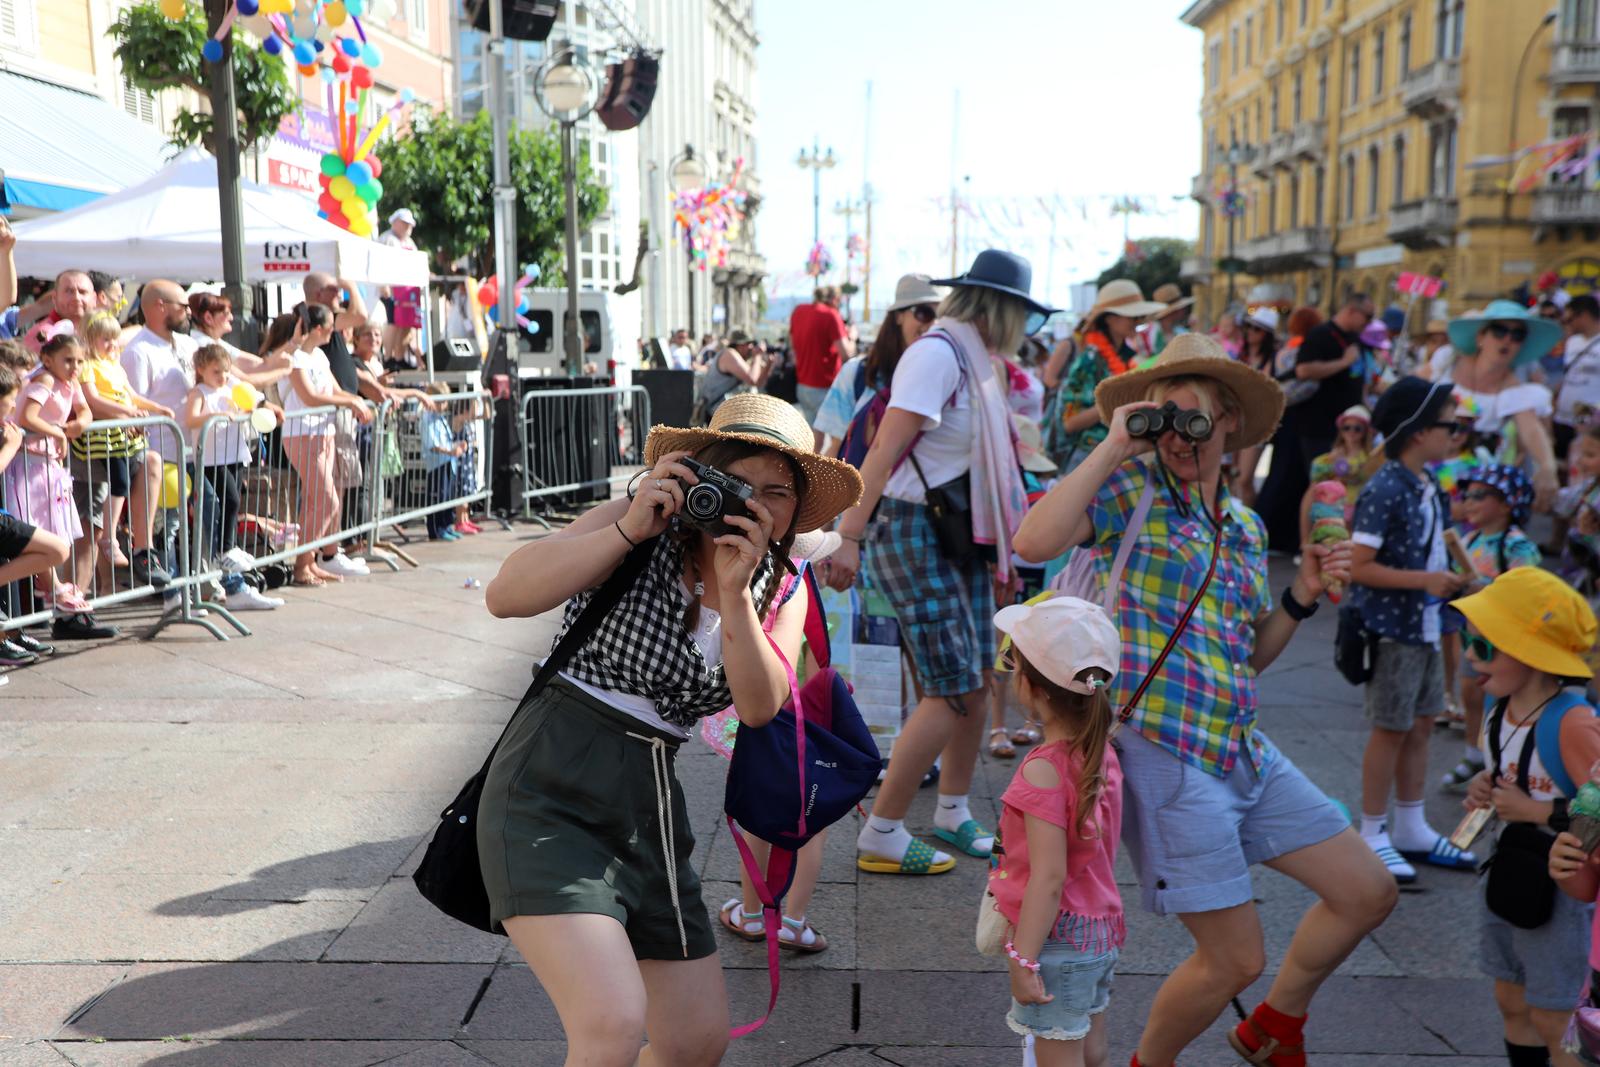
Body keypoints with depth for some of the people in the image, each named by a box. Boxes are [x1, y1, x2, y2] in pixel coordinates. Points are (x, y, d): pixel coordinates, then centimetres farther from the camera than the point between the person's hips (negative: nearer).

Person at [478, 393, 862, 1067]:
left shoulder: (781, 589, 7)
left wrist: (734, 591, -21)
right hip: (550, 790, -6)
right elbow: (505, 596, -20)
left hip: (650, 808, 6)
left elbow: (759, 705, -10)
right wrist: (629, 529, -24)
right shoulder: (641, 529, -8)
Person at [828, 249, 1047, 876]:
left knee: (978, 678, 11)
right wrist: (848, 534, -28)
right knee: (951, 691, -9)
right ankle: (880, 837, 1)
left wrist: (999, 555, 17)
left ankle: (953, 815, 27)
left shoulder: (973, 360, 15)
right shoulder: (936, 353, -14)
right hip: (911, 532, -9)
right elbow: (886, 447, -22)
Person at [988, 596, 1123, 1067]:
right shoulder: (1102, 754, 1)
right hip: (1101, 930, 8)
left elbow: (1049, 878, -25)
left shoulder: (1044, 769, -24)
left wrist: (1022, 960, -19)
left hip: (1058, 938, -8)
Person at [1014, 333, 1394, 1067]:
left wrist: (1303, 595, 5)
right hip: (1163, 752, -8)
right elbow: (1033, 542, -26)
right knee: (1236, 960, -2)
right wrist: (1113, 449, -20)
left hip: (1243, 752, 8)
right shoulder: (1131, 487, -6)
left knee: (1368, 894, 14)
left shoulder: (1245, 526, 14)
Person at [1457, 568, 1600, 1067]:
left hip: (1558, 884, -8)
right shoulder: (1504, 710, -3)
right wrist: (1488, 788, -3)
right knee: (1511, 1003, 20)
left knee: (1553, 1024, 6)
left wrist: (1538, 811, -26)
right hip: (1507, 870, 8)